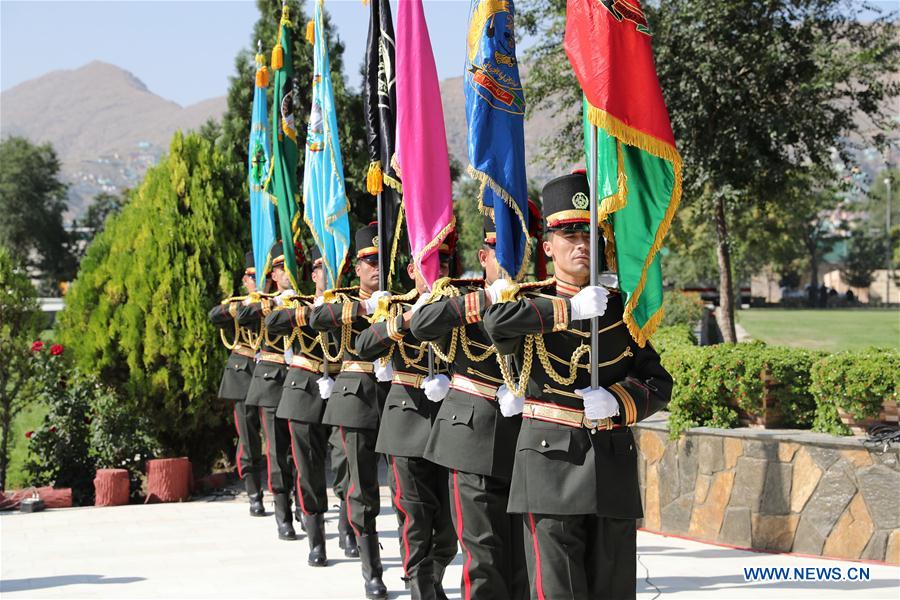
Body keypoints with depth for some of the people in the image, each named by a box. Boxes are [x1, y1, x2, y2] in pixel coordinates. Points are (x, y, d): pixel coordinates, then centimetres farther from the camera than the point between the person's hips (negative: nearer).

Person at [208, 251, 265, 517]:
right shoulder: (235, 307, 6)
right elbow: (215, 316, -17)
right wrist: (243, 305, -32)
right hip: (245, 376, -1)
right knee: (248, 438, -1)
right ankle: (254, 497, 6)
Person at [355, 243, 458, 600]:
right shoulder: (396, 308, 4)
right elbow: (364, 347, -13)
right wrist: (407, 318, -25)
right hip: (409, 423, -2)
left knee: (451, 524, 9)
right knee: (416, 524, -2)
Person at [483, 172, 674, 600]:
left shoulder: (620, 308, 11)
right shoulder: (530, 303, 2)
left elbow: (659, 383, 8)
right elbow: (497, 320, -24)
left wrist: (617, 401, -11)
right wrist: (570, 310, -16)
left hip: (614, 464, 4)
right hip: (551, 461, -4)